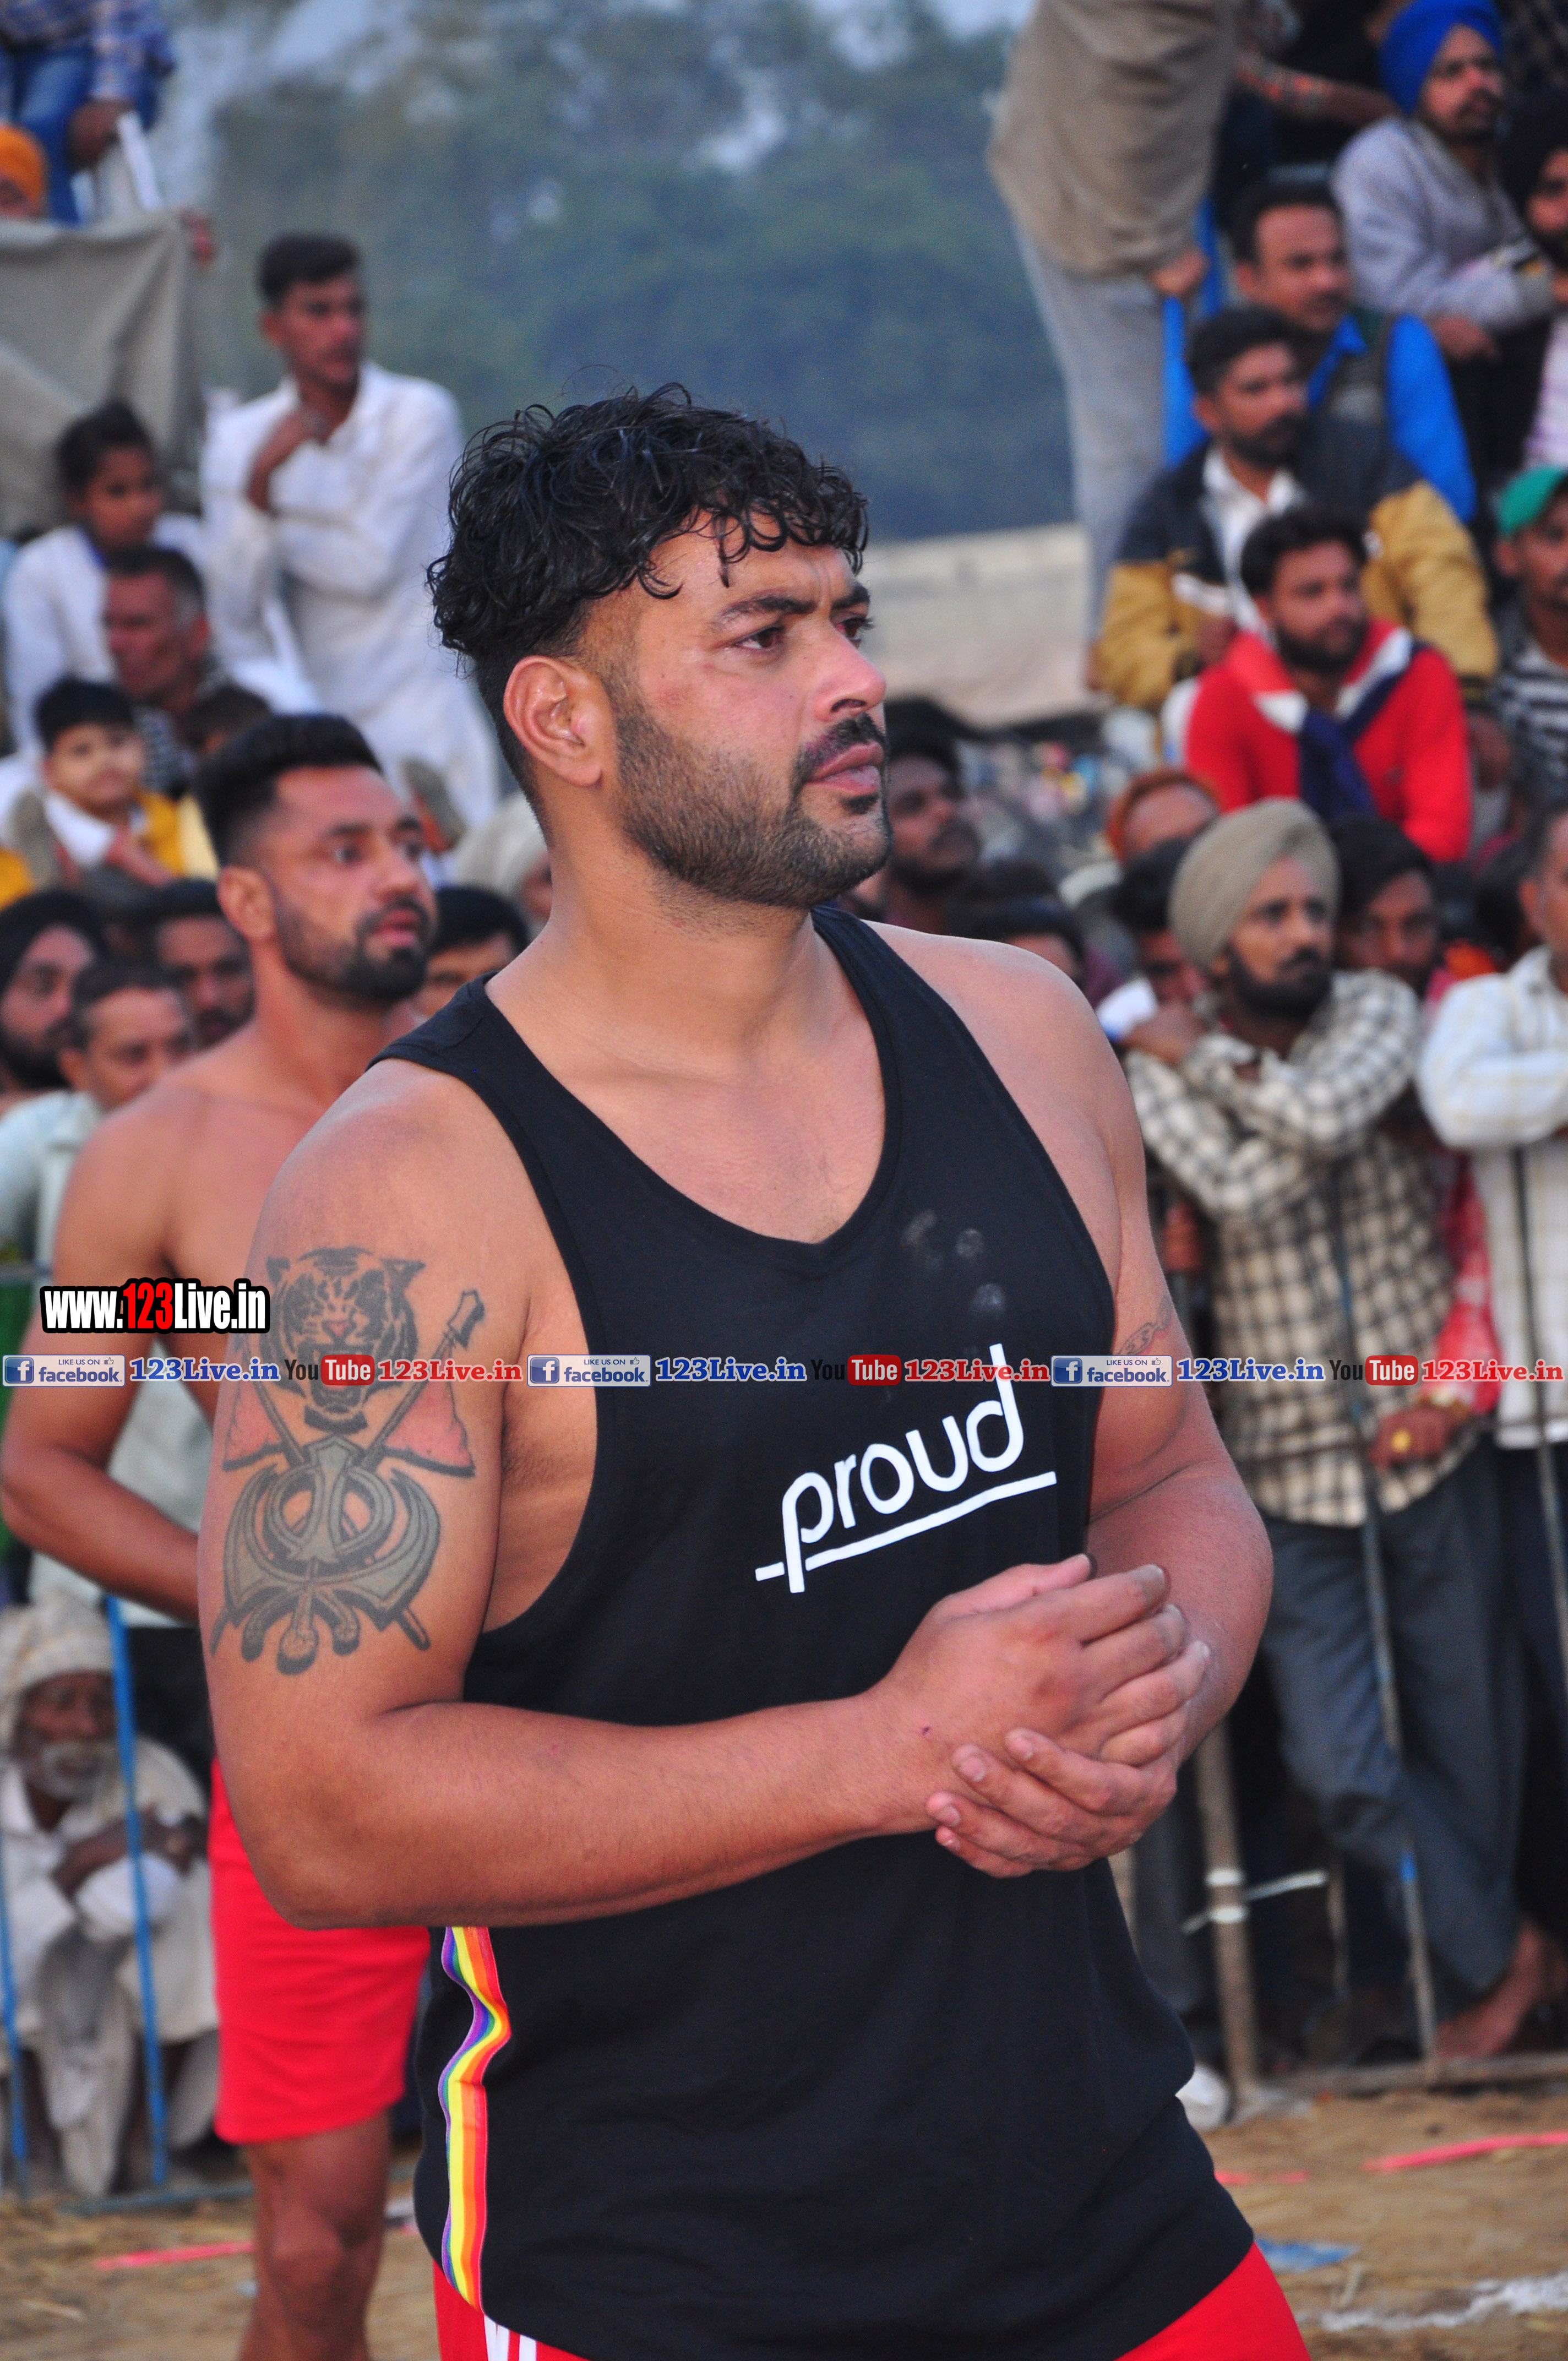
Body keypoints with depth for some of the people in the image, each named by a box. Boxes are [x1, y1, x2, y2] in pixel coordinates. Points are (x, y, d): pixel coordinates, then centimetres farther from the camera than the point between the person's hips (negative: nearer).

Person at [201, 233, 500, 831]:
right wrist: (260, 477, -15)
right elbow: (235, 612, -4)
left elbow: (371, 565, -9)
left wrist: (269, 519, 2)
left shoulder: (420, 413, -3)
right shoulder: (240, 438, 6)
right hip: (305, 725, 2)